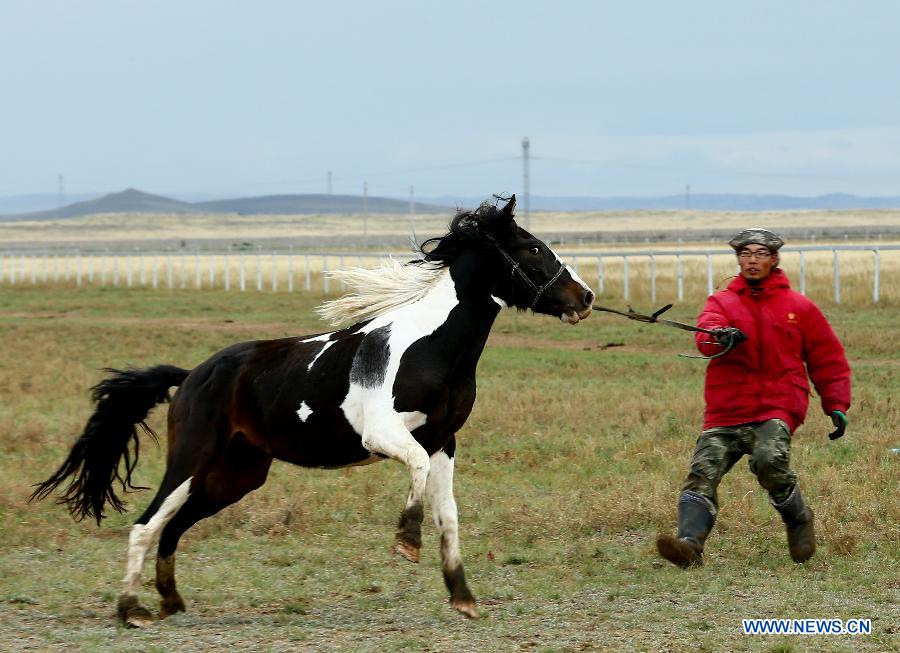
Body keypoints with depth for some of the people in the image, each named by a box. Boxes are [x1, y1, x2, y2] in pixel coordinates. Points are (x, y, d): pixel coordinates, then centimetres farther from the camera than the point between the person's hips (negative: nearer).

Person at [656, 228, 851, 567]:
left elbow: (828, 360, 19)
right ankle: (690, 544, -30)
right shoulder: (721, 302, 12)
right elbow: (706, 336, -11)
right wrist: (722, 339, -35)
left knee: (770, 460, -29)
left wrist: (836, 405, 9)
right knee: (702, 473, -17)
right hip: (726, 412, 2)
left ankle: (799, 519, -4)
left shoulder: (800, 308, 12)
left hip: (776, 408, -2)